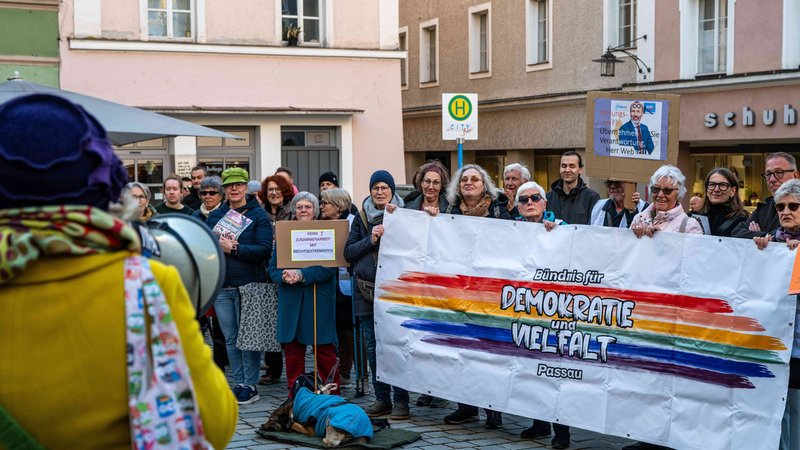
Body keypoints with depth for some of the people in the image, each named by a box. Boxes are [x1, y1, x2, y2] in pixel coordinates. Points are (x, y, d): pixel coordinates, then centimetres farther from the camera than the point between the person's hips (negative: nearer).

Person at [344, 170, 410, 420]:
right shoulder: (362, 217, 13)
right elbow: (348, 253, 8)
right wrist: (370, 240, -7)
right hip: (366, 290, 4)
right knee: (373, 347, 7)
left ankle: (401, 401, 0)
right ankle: (382, 399, 15)